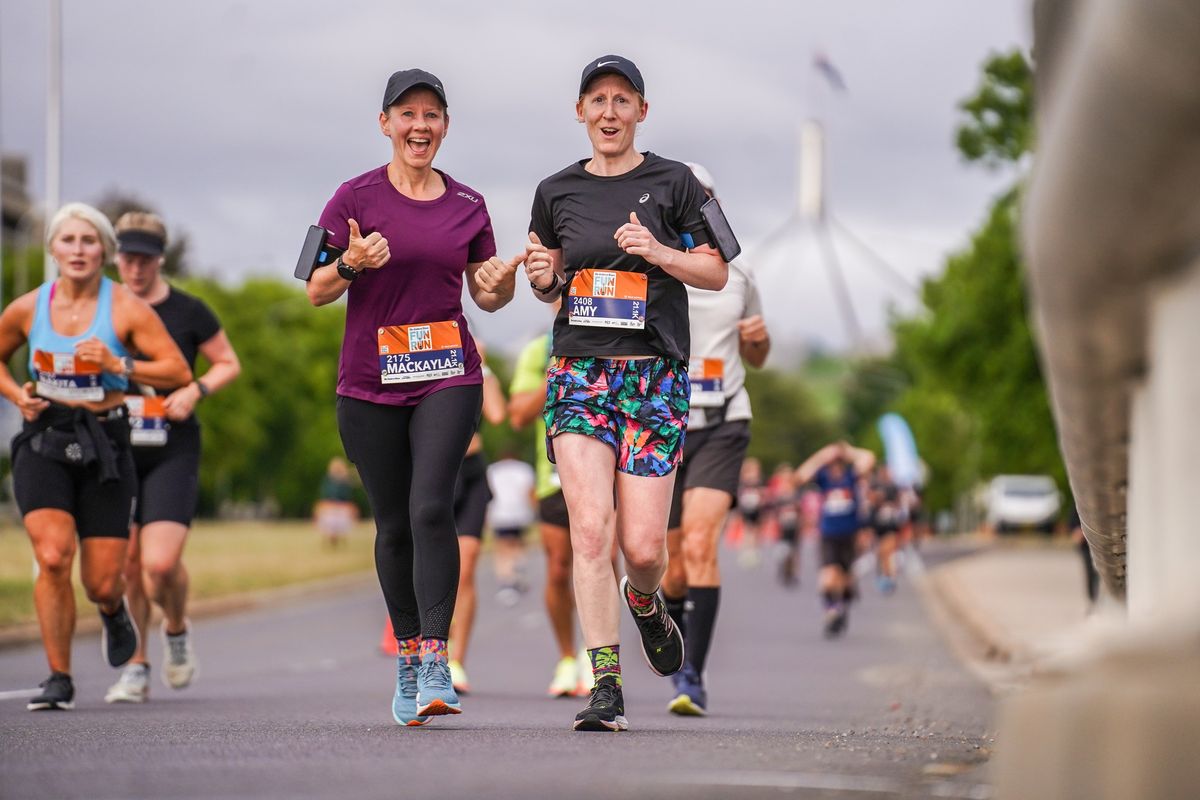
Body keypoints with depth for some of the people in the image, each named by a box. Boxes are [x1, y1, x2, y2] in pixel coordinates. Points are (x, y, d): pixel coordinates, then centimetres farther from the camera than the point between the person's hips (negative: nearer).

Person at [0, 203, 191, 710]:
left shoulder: (126, 308, -3)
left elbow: (179, 371, -5)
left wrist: (118, 366, -16)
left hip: (104, 441, -1)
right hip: (43, 441, 1)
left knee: (102, 583, 1)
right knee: (53, 558, -20)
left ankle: (113, 611, 42)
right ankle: (59, 678, -6)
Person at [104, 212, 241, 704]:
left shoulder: (188, 312, -1)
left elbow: (229, 364, 8)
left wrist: (195, 391, -9)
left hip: (172, 454, -3)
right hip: (116, 453, 3)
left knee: (160, 563, -15)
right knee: (128, 565, 3)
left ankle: (176, 631, 16)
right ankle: (135, 668, 16)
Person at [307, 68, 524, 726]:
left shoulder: (467, 205, 8)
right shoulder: (356, 197, 0)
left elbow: (485, 296, 16)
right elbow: (316, 292, 0)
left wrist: (502, 284, -7)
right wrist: (352, 264, -20)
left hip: (448, 377, 0)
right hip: (370, 382, 0)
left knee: (431, 508, -17)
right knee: (393, 524, 6)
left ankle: (435, 661, -18)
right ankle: (407, 655, 21)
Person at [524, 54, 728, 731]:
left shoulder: (673, 182, 3)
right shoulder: (557, 191, 11)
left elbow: (716, 274, 6)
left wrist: (661, 253, -12)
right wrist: (542, 276, -2)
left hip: (655, 373, -1)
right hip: (579, 368, 2)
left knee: (644, 547, -6)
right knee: (590, 527, -14)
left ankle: (645, 602, 32)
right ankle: (606, 685, -10)